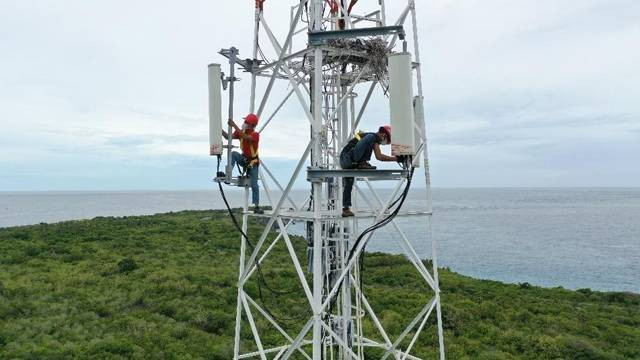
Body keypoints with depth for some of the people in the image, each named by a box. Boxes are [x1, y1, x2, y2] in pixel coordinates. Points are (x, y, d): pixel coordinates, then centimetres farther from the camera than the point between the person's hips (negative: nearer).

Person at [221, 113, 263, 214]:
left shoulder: (255, 134, -20)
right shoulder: (241, 132, -3)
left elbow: (245, 137, -39)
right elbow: (229, 137, -8)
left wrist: (234, 126, -43)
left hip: (253, 162, -4)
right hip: (244, 159, 4)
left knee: (254, 185, -2)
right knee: (233, 154, -29)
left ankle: (256, 207, 8)